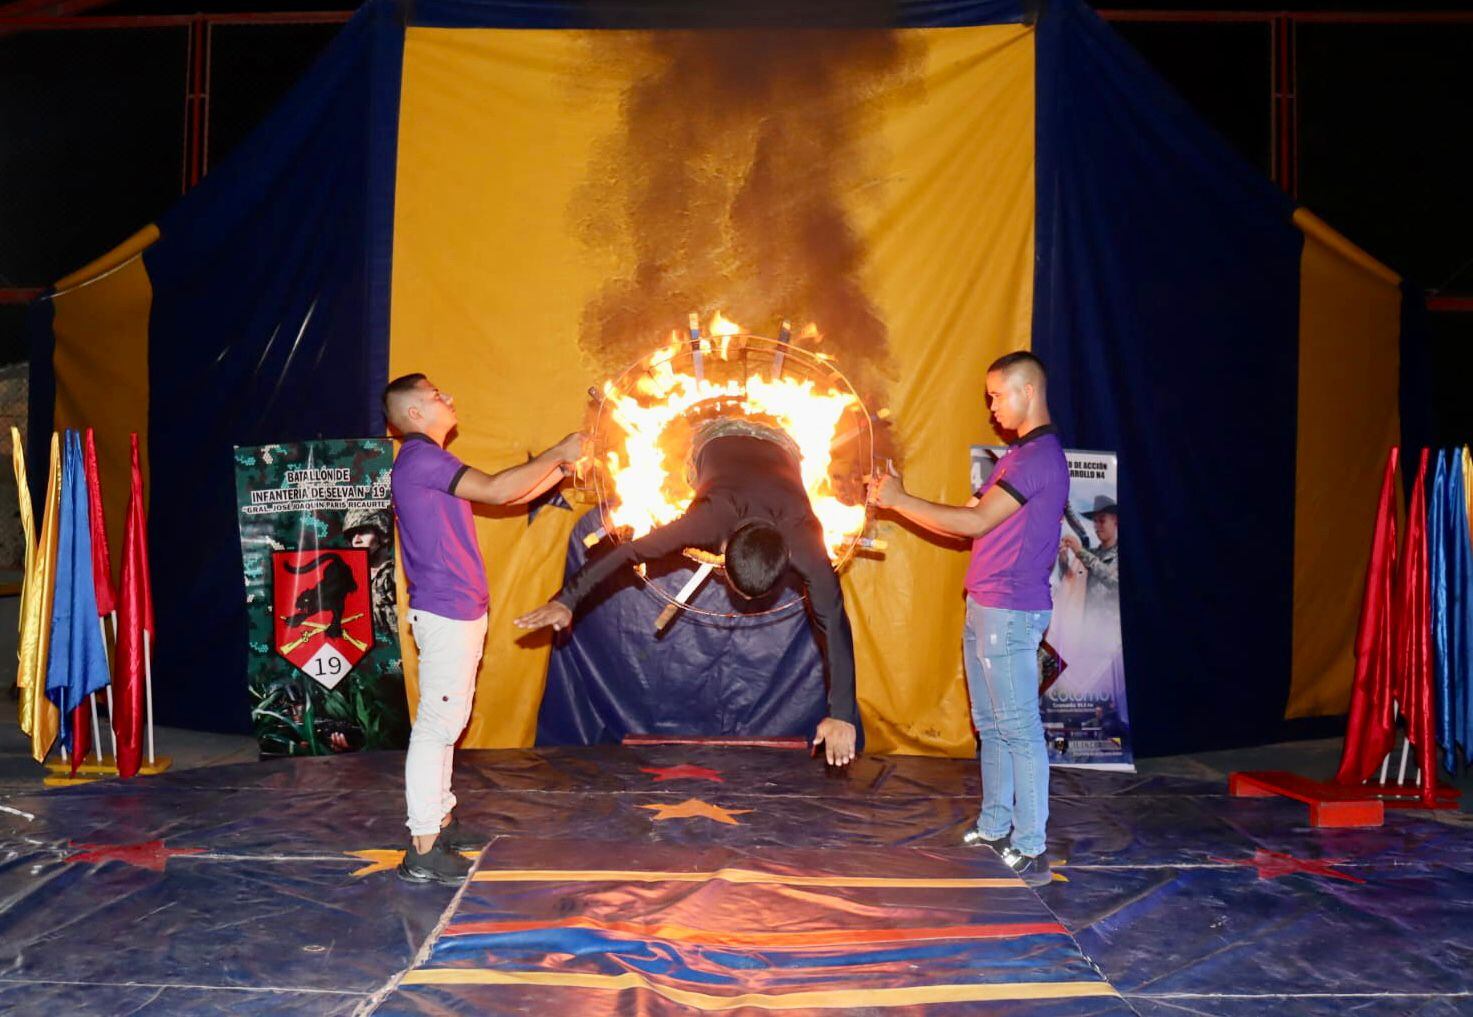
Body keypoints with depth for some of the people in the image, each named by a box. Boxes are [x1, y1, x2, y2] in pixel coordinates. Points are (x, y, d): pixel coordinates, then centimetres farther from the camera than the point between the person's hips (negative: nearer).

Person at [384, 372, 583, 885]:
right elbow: (495, 490, -22)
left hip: (458, 611, 11)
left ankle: (441, 821, 29)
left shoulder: (432, 463, 19)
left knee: (446, 721, 17)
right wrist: (557, 453, -13)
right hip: (446, 612, -11)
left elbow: (509, 495, 20)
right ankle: (422, 851, -2)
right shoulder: (419, 458, -14)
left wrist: (560, 467, 12)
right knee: (437, 724, -7)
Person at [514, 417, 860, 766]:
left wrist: (842, 715, -48)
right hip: (717, 439, -1)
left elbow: (834, 625, -43)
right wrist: (566, 600, -51)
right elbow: (627, 551, -43)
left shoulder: (805, 548, -43)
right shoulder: (710, 521, -45)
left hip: (778, 448, 1)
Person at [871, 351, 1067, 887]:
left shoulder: (1041, 455, -15)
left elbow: (974, 522, -20)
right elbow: (974, 524, 17)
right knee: (990, 723, 15)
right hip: (984, 607, 10)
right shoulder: (1019, 454, 18)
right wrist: (898, 500, 8)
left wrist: (899, 501, -13)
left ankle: (1031, 848, 0)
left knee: (1019, 727, -6)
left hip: (1010, 611, -10)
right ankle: (995, 828, 26)